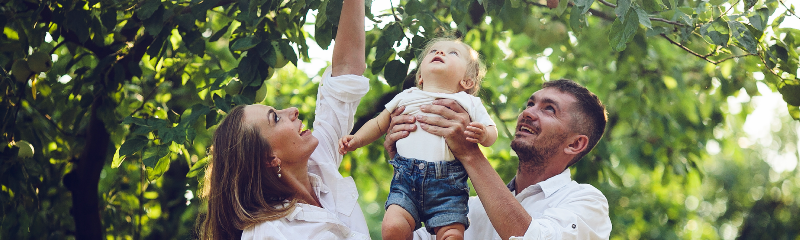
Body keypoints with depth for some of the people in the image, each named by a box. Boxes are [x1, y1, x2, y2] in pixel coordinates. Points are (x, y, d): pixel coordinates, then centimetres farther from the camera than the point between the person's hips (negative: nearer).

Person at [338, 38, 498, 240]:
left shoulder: (469, 103, 15)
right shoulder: (406, 98, 21)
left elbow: (492, 131, 13)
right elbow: (379, 124, 30)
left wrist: (483, 134, -9)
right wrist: (356, 140, 16)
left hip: (448, 180, -1)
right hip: (406, 178, 1)